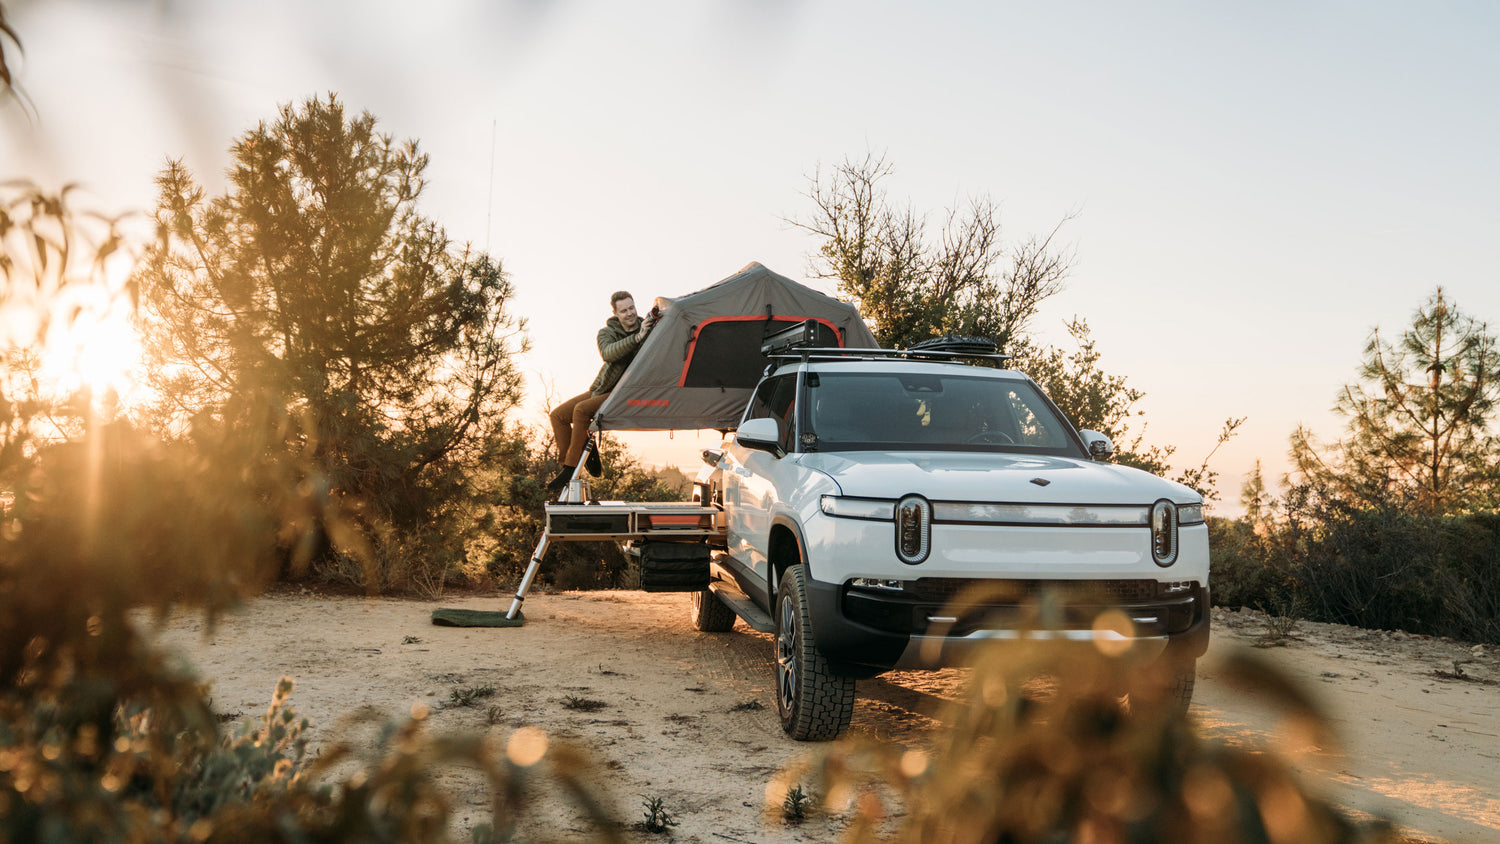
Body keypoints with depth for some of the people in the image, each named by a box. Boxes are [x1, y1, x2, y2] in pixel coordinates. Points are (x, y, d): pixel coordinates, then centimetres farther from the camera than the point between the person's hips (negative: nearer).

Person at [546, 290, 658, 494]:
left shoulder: (650, 330, -1)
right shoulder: (607, 332, 0)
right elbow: (608, 353, -22)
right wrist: (637, 337, -35)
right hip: (602, 391, 5)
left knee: (582, 409, -28)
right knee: (558, 415, -8)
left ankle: (570, 468, -26)